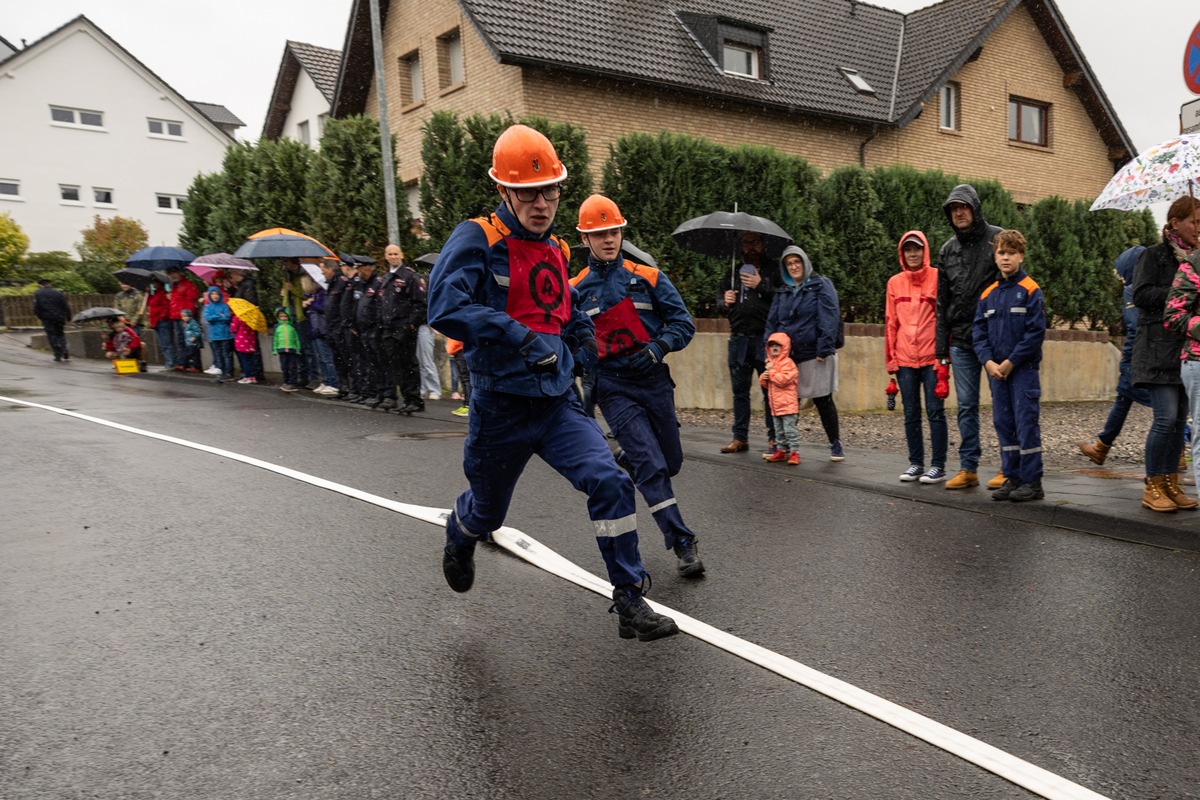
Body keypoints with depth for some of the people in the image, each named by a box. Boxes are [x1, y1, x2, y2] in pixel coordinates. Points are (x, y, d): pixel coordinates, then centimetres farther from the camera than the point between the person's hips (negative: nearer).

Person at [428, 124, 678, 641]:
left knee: (609, 482, -15)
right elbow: (445, 308, -28)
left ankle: (630, 602, -5)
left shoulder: (556, 250, 10)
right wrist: (520, 337, -31)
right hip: (501, 407, -4)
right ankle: (459, 536, 54)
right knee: (488, 510, 16)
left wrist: (582, 344, 15)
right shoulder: (477, 240, -12)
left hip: (557, 403, 5)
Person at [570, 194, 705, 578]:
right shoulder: (576, 290, 3)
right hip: (613, 388, -2)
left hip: (654, 381, 3)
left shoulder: (648, 278, 3)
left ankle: (627, 459, 45)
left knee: (670, 463, 13)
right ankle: (683, 543, -7)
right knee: (652, 466, -13)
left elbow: (683, 323, 3)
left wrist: (658, 348, -14)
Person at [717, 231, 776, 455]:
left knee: (770, 390, -3)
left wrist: (761, 285, -14)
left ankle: (774, 438, 4)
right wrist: (724, 302, 0)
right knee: (739, 391, 9)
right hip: (738, 340, 5)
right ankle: (740, 438, 16)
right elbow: (719, 300, 21)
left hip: (765, 339, -4)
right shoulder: (733, 273, 17)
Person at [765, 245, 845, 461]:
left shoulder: (821, 285, 1)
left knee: (823, 401, 2)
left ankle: (836, 445, 14)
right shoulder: (782, 291, 16)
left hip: (815, 355, -4)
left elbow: (829, 318, -8)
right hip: (787, 355, 4)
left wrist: (824, 348, -17)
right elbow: (772, 322, 14)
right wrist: (769, 350, 5)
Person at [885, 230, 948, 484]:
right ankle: (915, 463, 18)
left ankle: (938, 466, 6)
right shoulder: (895, 282, 9)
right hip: (904, 358, 4)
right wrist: (890, 357, 6)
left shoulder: (937, 278, -1)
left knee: (935, 411, -1)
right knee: (911, 413, 9)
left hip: (932, 357, -4)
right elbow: (890, 322, 10)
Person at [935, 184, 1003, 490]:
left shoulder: (998, 239, -2)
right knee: (966, 406, 7)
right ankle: (968, 467, 13)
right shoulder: (948, 250, 13)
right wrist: (941, 347, 11)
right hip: (961, 341, 5)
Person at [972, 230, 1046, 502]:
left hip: (1024, 369, -5)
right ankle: (1011, 477, 18)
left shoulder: (1030, 290, -4)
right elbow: (978, 331, 8)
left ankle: (1032, 481, 3)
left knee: (1026, 422, -4)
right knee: (1003, 423, 9)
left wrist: (1011, 361, -13)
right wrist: (988, 361, -7)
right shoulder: (988, 294, 10)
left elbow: (1036, 331, -10)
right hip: (996, 370, 5)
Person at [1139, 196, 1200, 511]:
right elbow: (1141, 294, -13)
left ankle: (1170, 484, 14)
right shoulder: (1154, 255, -2)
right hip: (1159, 350, -7)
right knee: (1166, 418, -12)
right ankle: (1152, 487, -2)